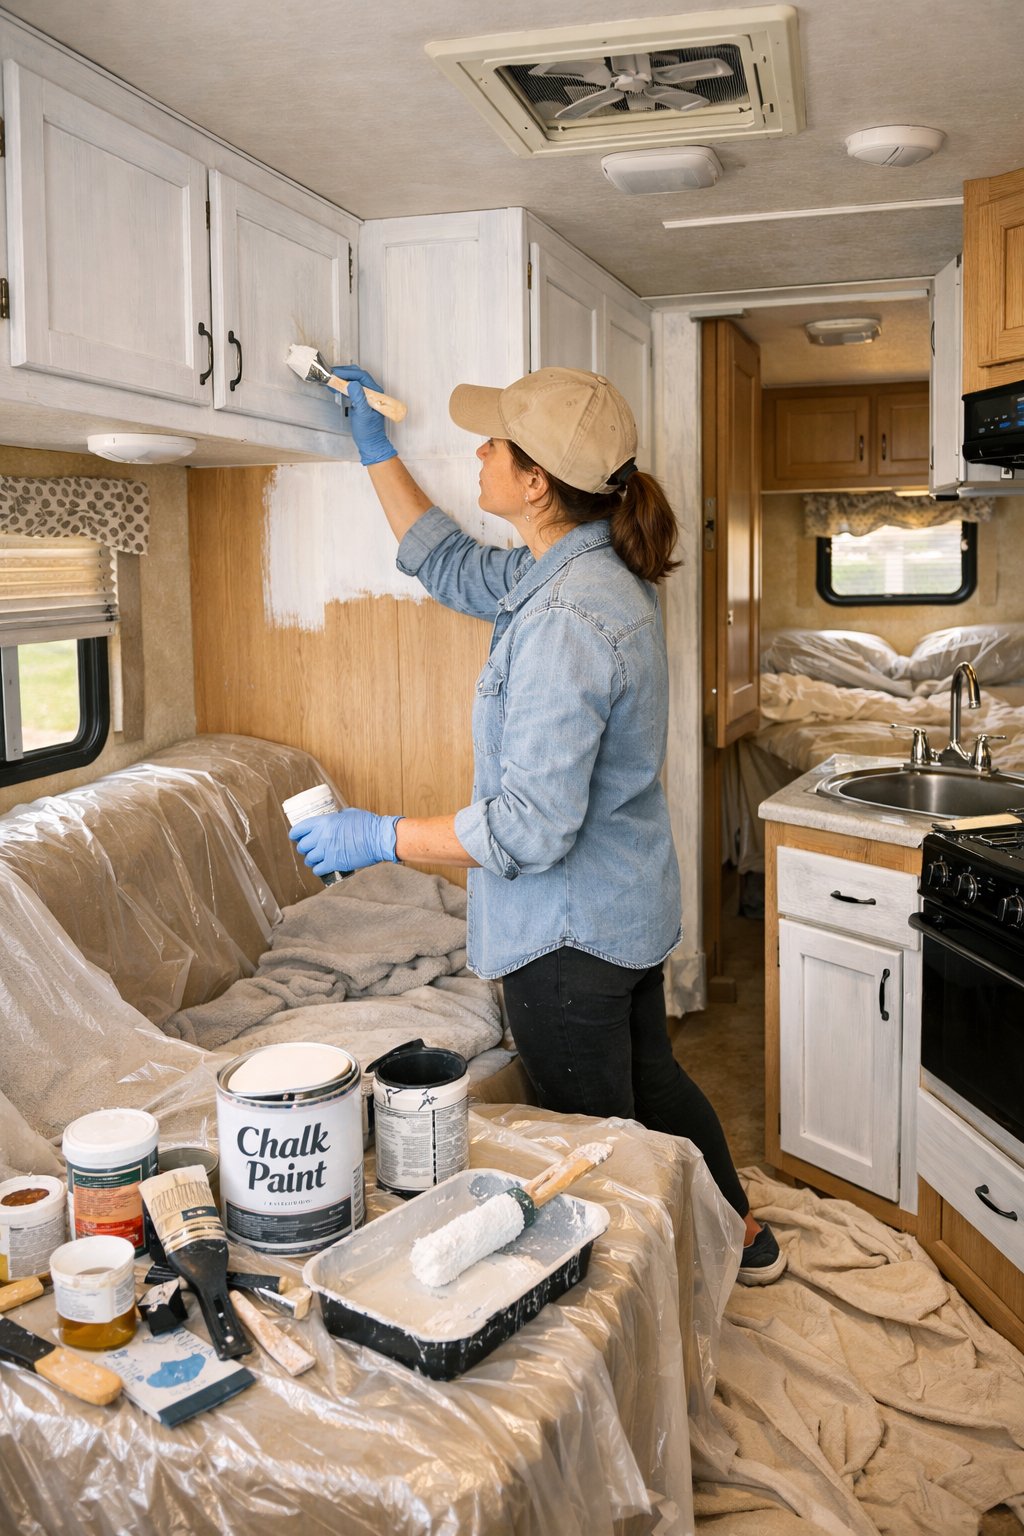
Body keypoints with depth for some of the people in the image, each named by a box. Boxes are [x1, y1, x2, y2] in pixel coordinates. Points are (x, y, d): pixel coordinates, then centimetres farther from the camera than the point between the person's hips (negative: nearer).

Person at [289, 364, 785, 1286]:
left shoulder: (565, 622, -30)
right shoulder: (593, 572, 1)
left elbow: (533, 828, -30)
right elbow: (448, 564, 18)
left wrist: (379, 838, -22)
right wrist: (376, 449, 19)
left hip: (569, 931, -10)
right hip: (629, 904, 11)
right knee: (650, 1080, 29)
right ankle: (742, 1236, 49)